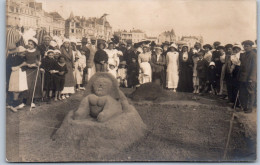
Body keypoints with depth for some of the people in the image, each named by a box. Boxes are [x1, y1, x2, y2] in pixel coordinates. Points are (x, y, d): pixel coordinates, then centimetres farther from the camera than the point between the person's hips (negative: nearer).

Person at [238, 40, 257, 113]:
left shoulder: (254, 55, -7)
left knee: (250, 94, 3)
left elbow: (254, 67, -11)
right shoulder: (242, 55, 13)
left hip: (250, 79, -6)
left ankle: (249, 108, 12)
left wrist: (251, 78, -15)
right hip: (242, 78, 6)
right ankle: (243, 107, 20)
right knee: (242, 93, 9)